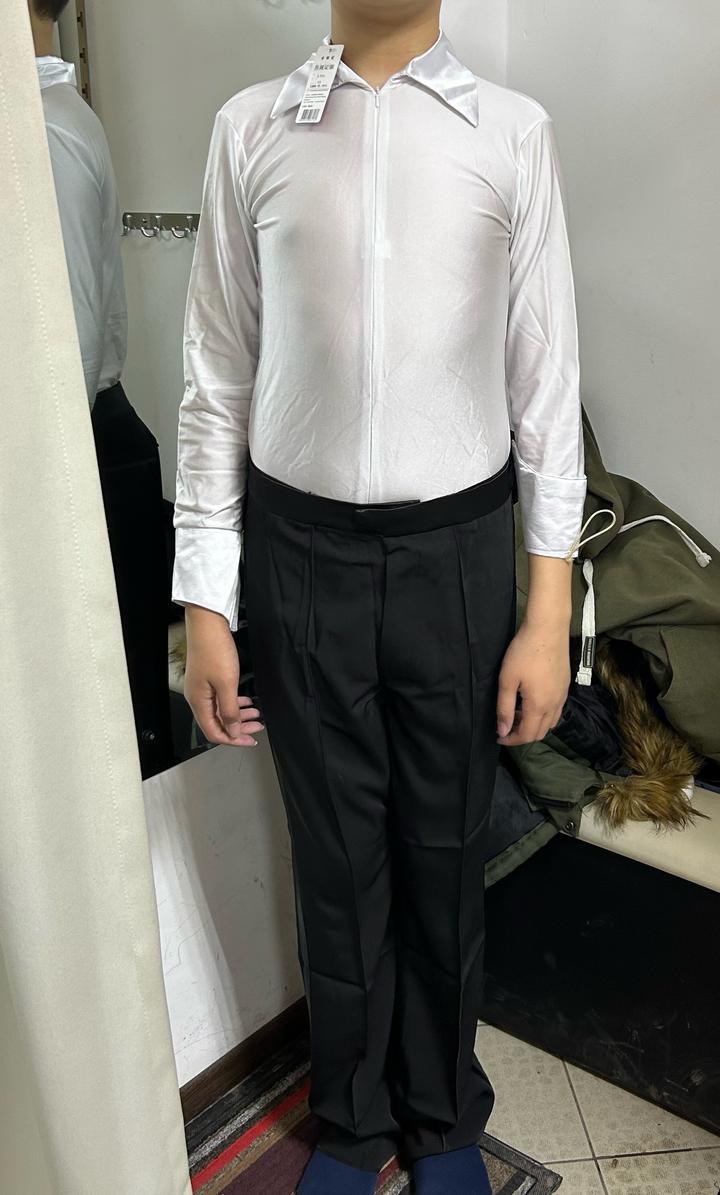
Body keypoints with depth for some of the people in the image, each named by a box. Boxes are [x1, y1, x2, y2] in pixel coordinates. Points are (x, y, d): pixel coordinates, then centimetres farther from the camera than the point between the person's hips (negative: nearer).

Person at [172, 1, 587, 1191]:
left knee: (446, 855, 14)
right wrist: (206, 605, -1)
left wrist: (549, 611, -3)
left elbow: (546, 379, 0)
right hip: (301, 552, 1)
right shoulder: (251, 127, 2)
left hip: (459, 550, 0)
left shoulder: (514, 131, 0)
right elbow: (220, 378, 1)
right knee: (337, 859, 13)